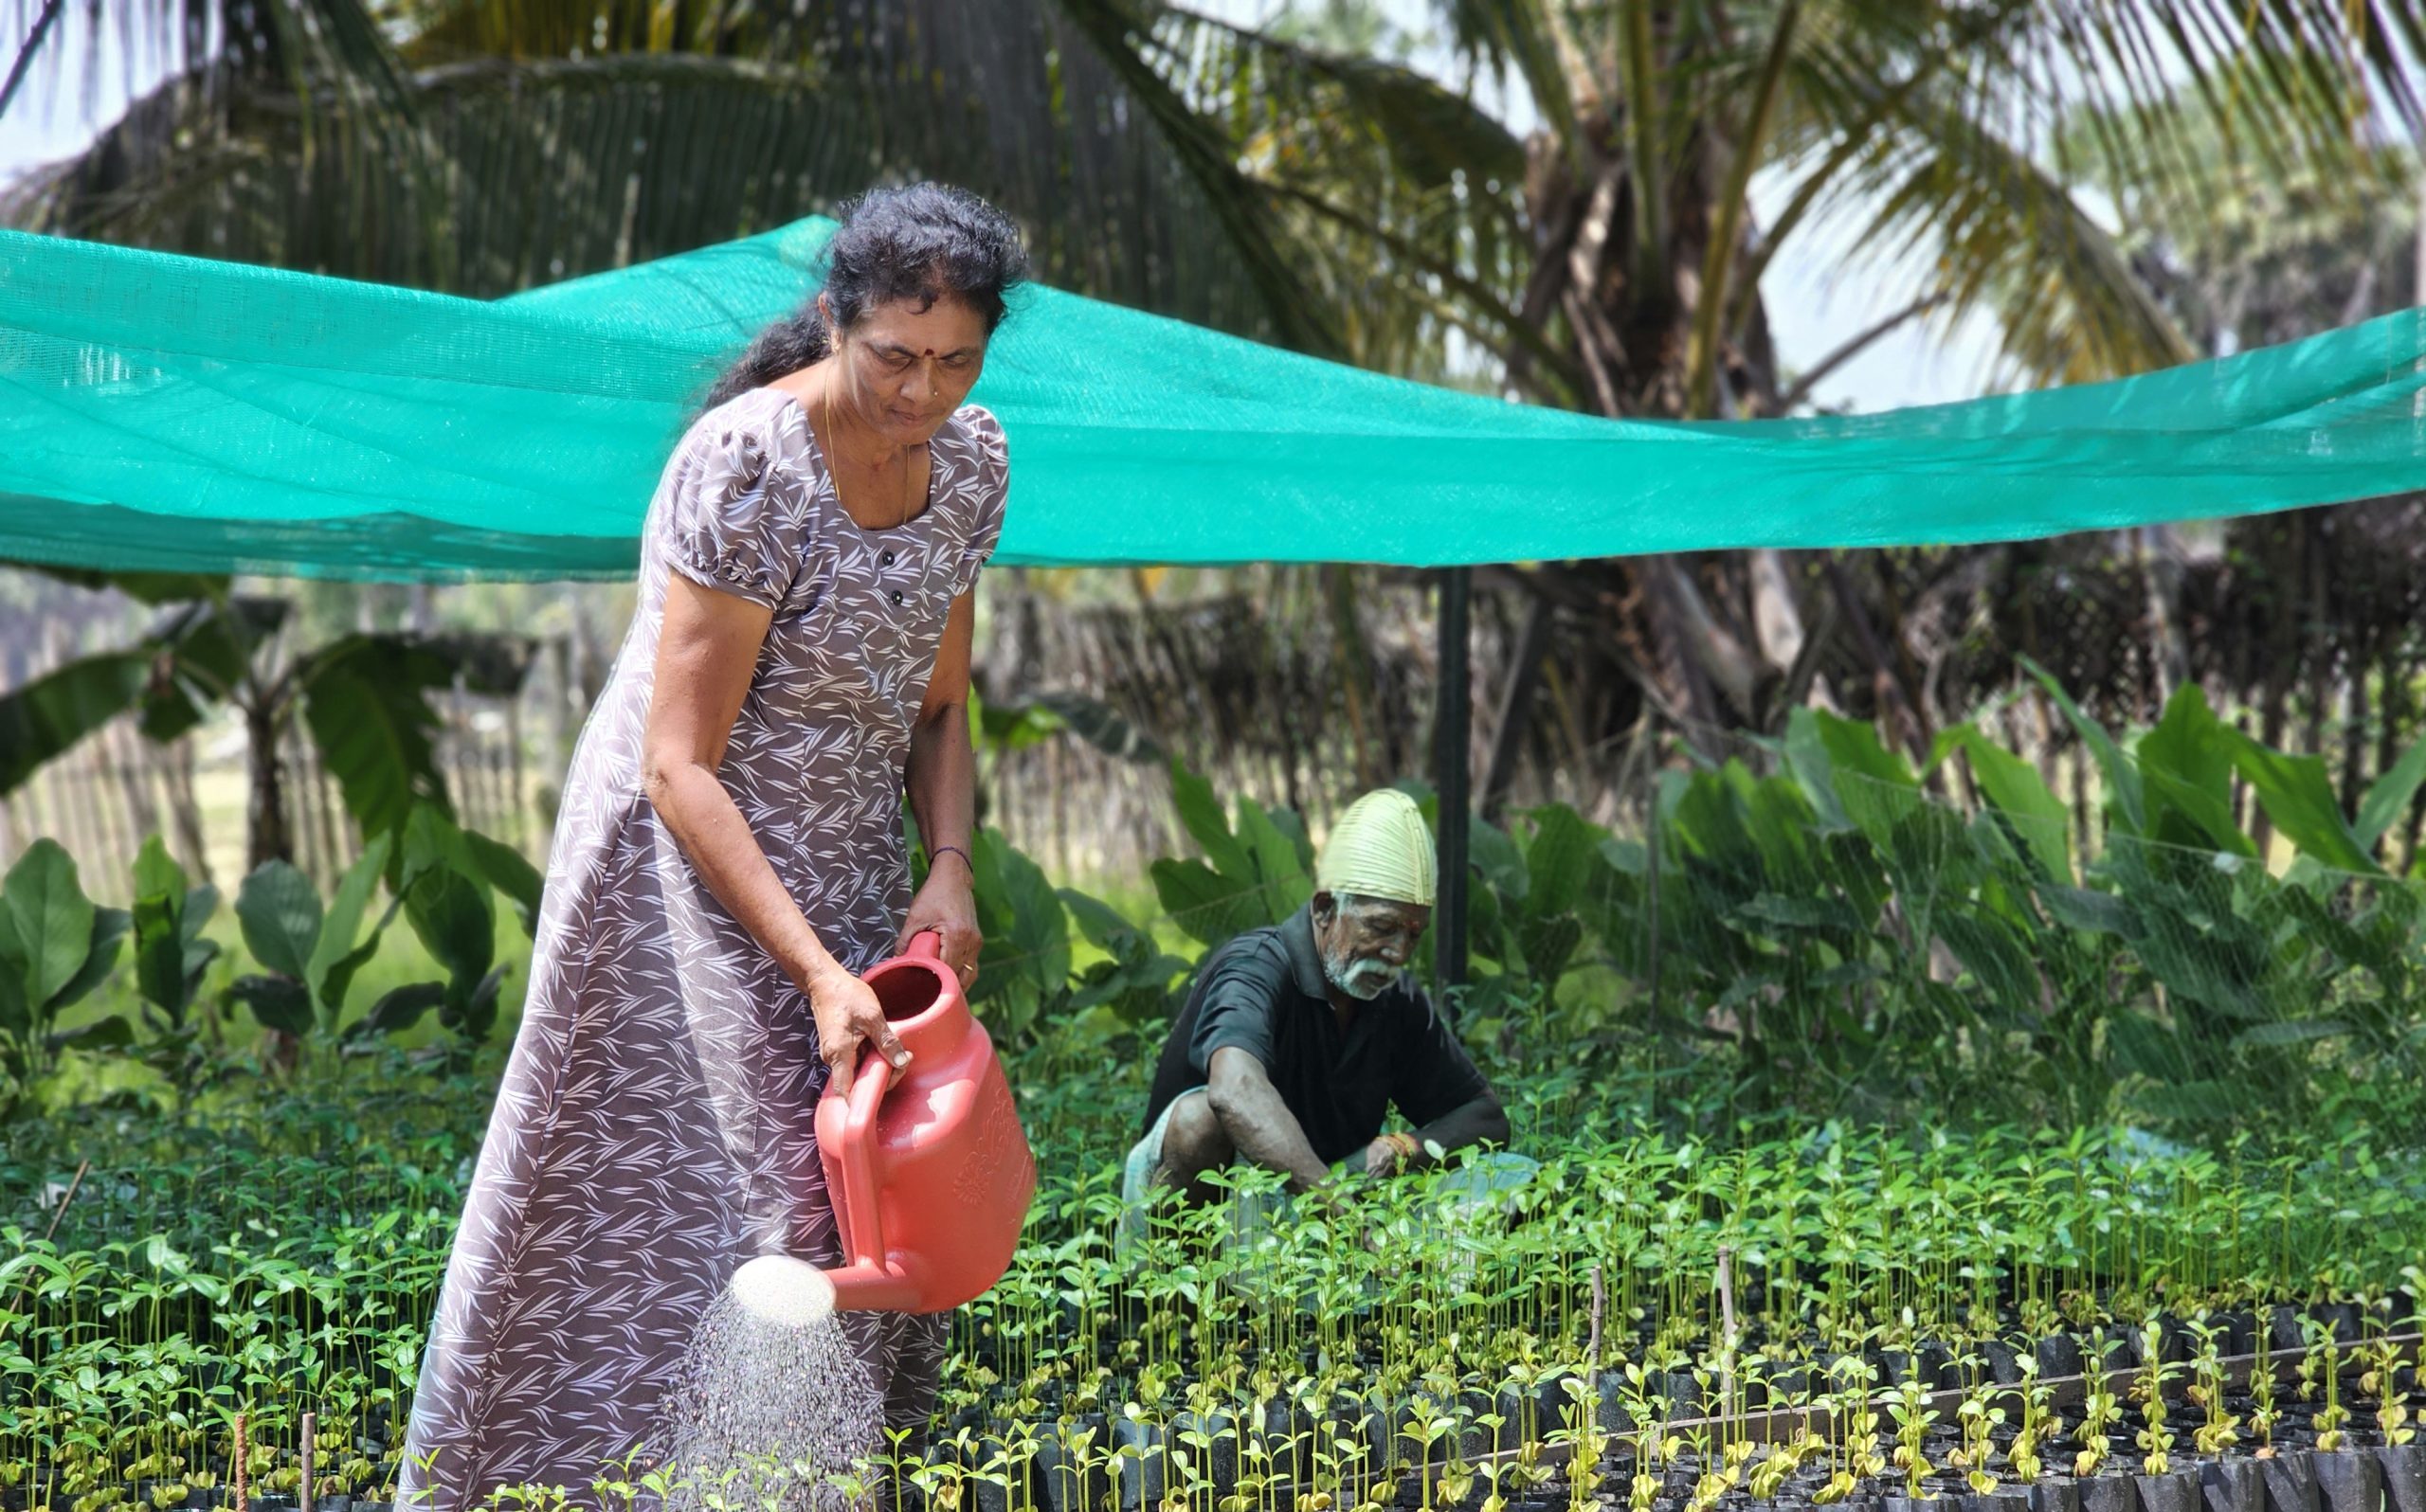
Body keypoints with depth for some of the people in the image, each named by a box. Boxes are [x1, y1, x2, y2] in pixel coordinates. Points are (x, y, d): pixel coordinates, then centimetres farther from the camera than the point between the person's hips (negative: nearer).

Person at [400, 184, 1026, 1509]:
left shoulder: (970, 462, -2)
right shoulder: (743, 469, -23)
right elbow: (681, 771, -24)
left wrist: (951, 869, -8)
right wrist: (817, 975, -29)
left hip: (843, 867, 7)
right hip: (688, 862, -7)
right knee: (711, 1198, -9)